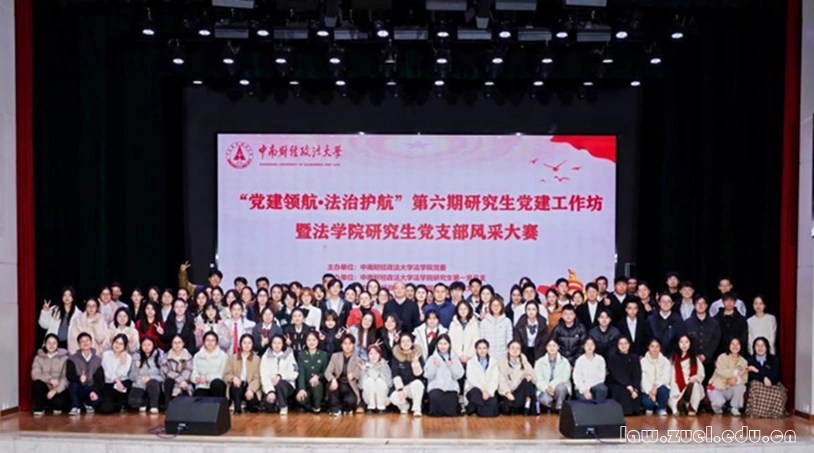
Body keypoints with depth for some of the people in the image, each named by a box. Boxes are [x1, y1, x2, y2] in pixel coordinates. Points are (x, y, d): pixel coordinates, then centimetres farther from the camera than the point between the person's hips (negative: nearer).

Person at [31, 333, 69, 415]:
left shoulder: (64, 358, -2)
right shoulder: (38, 358, 4)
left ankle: (57, 406, 7)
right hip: (45, 388, 2)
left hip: (59, 390, -2)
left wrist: (55, 390, -24)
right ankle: (39, 408, -7)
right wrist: (50, 379, -26)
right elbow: (35, 374, -10)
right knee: (37, 383, -31)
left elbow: (66, 378, -10)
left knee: (58, 402, -34)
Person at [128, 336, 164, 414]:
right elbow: (132, 377, 3)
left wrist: (151, 378, -17)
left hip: (155, 383, -1)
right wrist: (136, 367, -15)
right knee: (132, 401, -29)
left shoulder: (159, 355, 1)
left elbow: (163, 374, -2)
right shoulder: (136, 356, 6)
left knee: (152, 383, -38)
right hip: (140, 385, 1)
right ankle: (144, 403, 7)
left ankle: (154, 406, -13)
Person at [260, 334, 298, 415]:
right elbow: (264, 375, -11)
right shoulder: (266, 356, 1)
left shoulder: (289, 355, 0)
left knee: (279, 383, -35)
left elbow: (294, 373, -8)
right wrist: (270, 391, -26)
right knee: (268, 403, -31)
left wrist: (280, 376, -25)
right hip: (270, 387, 0)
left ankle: (283, 407, -10)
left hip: (287, 385, 0)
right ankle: (275, 405, 8)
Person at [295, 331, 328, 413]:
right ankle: (311, 407, 3)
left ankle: (317, 407, -9)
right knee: (300, 399, -32)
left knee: (316, 384, -37)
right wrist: (301, 389, -25)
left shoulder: (324, 354, 6)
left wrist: (317, 376, -23)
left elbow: (325, 372, 2)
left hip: (319, 385, 0)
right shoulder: (301, 355, 6)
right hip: (306, 386, 0)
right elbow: (301, 373, -7)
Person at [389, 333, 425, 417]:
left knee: (417, 383, -36)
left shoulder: (418, 354, -7)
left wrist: (415, 361, -32)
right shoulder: (396, 355, -5)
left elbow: (418, 374, -16)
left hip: (416, 386, -1)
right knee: (394, 397, -29)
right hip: (402, 386, 1)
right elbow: (395, 375, -11)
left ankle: (417, 409, -18)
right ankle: (404, 406, 7)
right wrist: (400, 389, -21)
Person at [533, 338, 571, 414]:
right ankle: (553, 406, 2)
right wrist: (546, 388, -24)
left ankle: (559, 408, -10)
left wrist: (552, 385, -25)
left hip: (560, 387, 0)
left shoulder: (564, 361, 2)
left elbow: (564, 377, -10)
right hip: (544, 389, 0)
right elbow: (538, 379, -4)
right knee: (545, 399, -34)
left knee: (560, 387, -36)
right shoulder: (540, 362, 5)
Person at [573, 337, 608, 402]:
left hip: (595, 385, 1)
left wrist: (588, 388, -10)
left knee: (602, 389, -32)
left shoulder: (600, 359, -1)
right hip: (582, 388, -1)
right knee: (585, 398, -31)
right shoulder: (580, 360, -3)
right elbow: (577, 378, -6)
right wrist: (585, 391, -18)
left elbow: (601, 377, -1)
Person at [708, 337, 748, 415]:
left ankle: (734, 408, -4)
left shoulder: (743, 361, -2)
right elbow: (720, 372, -27)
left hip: (729, 390, 4)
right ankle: (717, 406, 7)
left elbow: (744, 379, -9)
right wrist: (737, 372, -30)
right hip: (717, 388, -4)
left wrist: (736, 379, -31)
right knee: (720, 402, -32)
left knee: (741, 387, -27)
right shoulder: (722, 357, -12)